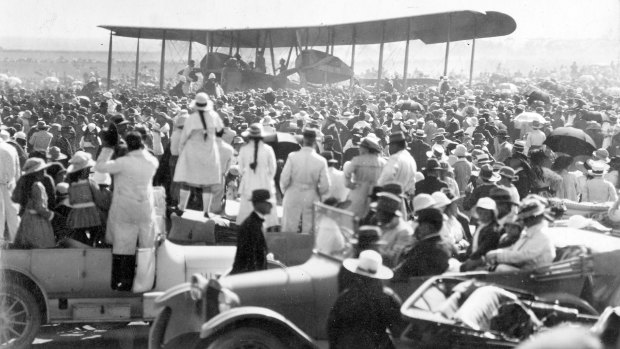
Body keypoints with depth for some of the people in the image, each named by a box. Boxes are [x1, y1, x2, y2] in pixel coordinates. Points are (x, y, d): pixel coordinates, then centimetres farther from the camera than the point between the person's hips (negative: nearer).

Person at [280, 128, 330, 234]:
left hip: (293, 199, 0)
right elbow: (325, 187, -8)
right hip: (311, 200, 1)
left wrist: (284, 190, 9)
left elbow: (284, 180, -11)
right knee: (308, 233, 9)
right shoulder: (321, 161, -11)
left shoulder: (293, 156, -13)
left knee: (288, 230, 8)